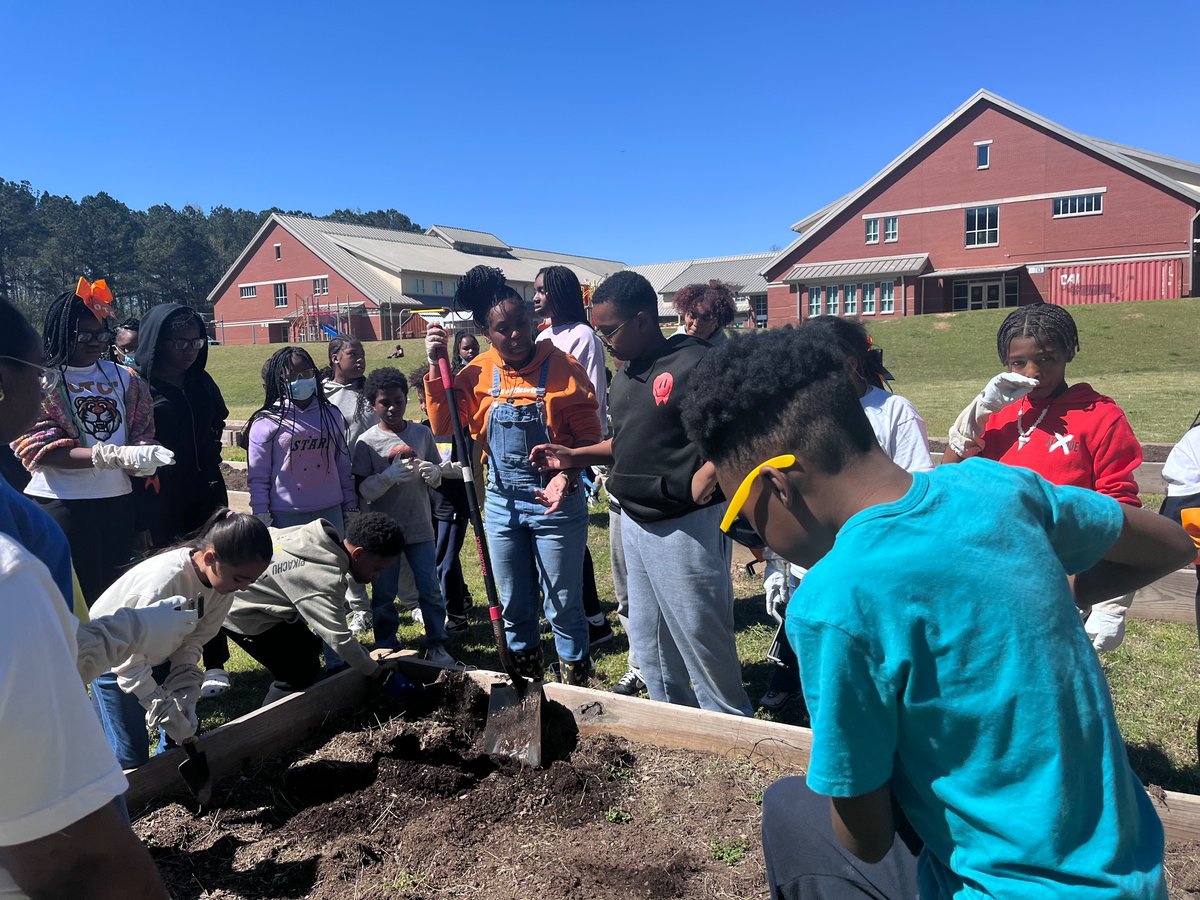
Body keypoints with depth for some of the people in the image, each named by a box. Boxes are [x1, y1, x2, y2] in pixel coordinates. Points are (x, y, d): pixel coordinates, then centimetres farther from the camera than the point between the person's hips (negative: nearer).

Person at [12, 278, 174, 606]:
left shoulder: (124, 378, 8)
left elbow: (142, 430, 11)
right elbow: (46, 452, -14)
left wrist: (143, 456, -14)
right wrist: (117, 455, -26)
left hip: (117, 499, 4)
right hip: (62, 503, -4)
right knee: (79, 599, 3)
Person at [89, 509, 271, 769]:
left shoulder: (222, 581, -20)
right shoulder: (163, 584, -40)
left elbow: (194, 641, -10)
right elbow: (130, 662, -30)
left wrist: (184, 698, -19)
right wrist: (166, 712, -27)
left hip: (159, 655, 6)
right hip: (116, 658, -6)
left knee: (187, 728, 2)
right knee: (131, 757, -9)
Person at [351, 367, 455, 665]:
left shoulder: (422, 434, 2)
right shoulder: (367, 442, -6)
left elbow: (437, 479, 10)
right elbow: (363, 489, -9)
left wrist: (432, 473, -13)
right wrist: (390, 475, -25)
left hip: (419, 528, 2)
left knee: (431, 590, 7)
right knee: (383, 595, 9)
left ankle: (436, 644, 22)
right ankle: (387, 648, 25)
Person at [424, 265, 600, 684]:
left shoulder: (562, 367, -11)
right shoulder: (479, 373, 1)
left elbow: (588, 434, -10)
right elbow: (443, 425, 1)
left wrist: (565, 476, -26)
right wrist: (436, 364, -6)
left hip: (556, 503, -4)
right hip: (502, 503, 4)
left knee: (563, 607, 5)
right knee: (515, 607, 16)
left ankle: (577, 687, 23)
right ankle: (527, 683, 34)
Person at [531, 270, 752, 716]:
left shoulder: (694, 363, -17)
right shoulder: (625, 374, 11)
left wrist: (706, 475, -27)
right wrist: (573, 456, 13)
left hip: (685, 527, -9)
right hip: (634, 523, 9)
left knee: (701, 640, 3)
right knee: (648, 642, 20)